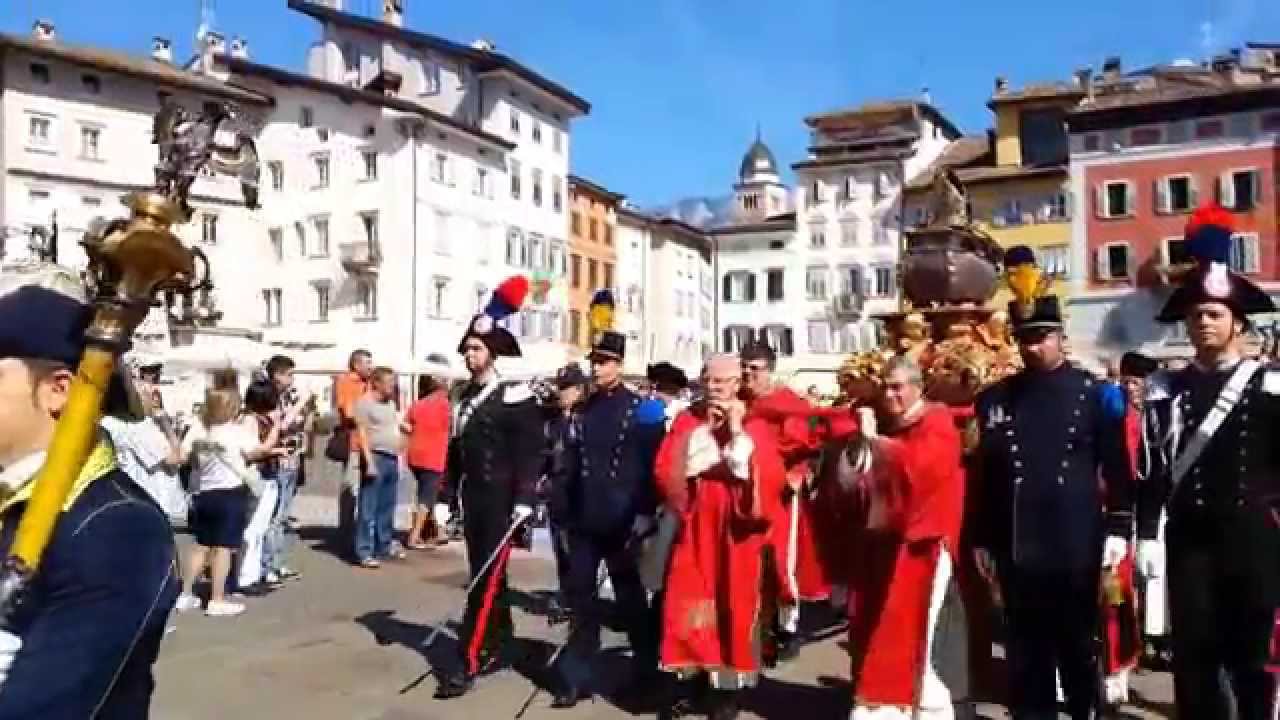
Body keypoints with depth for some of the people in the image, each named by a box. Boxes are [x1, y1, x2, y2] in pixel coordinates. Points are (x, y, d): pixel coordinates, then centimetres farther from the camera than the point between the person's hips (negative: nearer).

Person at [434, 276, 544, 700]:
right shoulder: (464, 399, 13)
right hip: (472, 499, 8)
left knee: (487, 578, -8)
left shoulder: (515, 396, -10)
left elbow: (530, 451, -14)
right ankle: (498, 649, 26)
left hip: (502, 501, -8)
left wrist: (524, 499, -19)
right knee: (485, 576, 14)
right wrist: (449, 494, 13)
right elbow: (456, 448, 15)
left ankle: (467, 662, -6)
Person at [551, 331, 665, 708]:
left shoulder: (643, 409, -4)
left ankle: (645, 670, 26)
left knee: (630, 598, 9)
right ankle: (577, 678, 12)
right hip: (584, 522, 4)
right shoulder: (583, 410, 10)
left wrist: (645, 513, -12)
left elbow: (652, 465, -8)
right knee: (581, 598, 5)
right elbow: (571, 464, 12)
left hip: (623, 523, -4)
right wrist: (567, 512, 9)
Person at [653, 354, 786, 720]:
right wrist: (704, 434, -13)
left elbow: (772, 478, -13)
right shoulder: (687, 420, 4)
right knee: (688, 607, 3)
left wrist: (738, 435, -16)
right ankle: (692, 682, 18)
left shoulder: (755, 425, -1)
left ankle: (729, 688, 15)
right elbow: (663, 472, -4)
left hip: (737, 533, -2)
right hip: (694, 530, 2)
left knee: (733, 608, 2)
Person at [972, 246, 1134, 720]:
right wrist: (982, 539, 6)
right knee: (1025, 654, 10)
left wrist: (1118, 528, -5)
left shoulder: (1094, 393, 0)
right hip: (1016, 549, 2)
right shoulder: (994, 399, 5)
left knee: (1080, 649, 11)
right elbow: (981, 472, 7)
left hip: (1077, 546, -2)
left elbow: (1117, 467, 1)